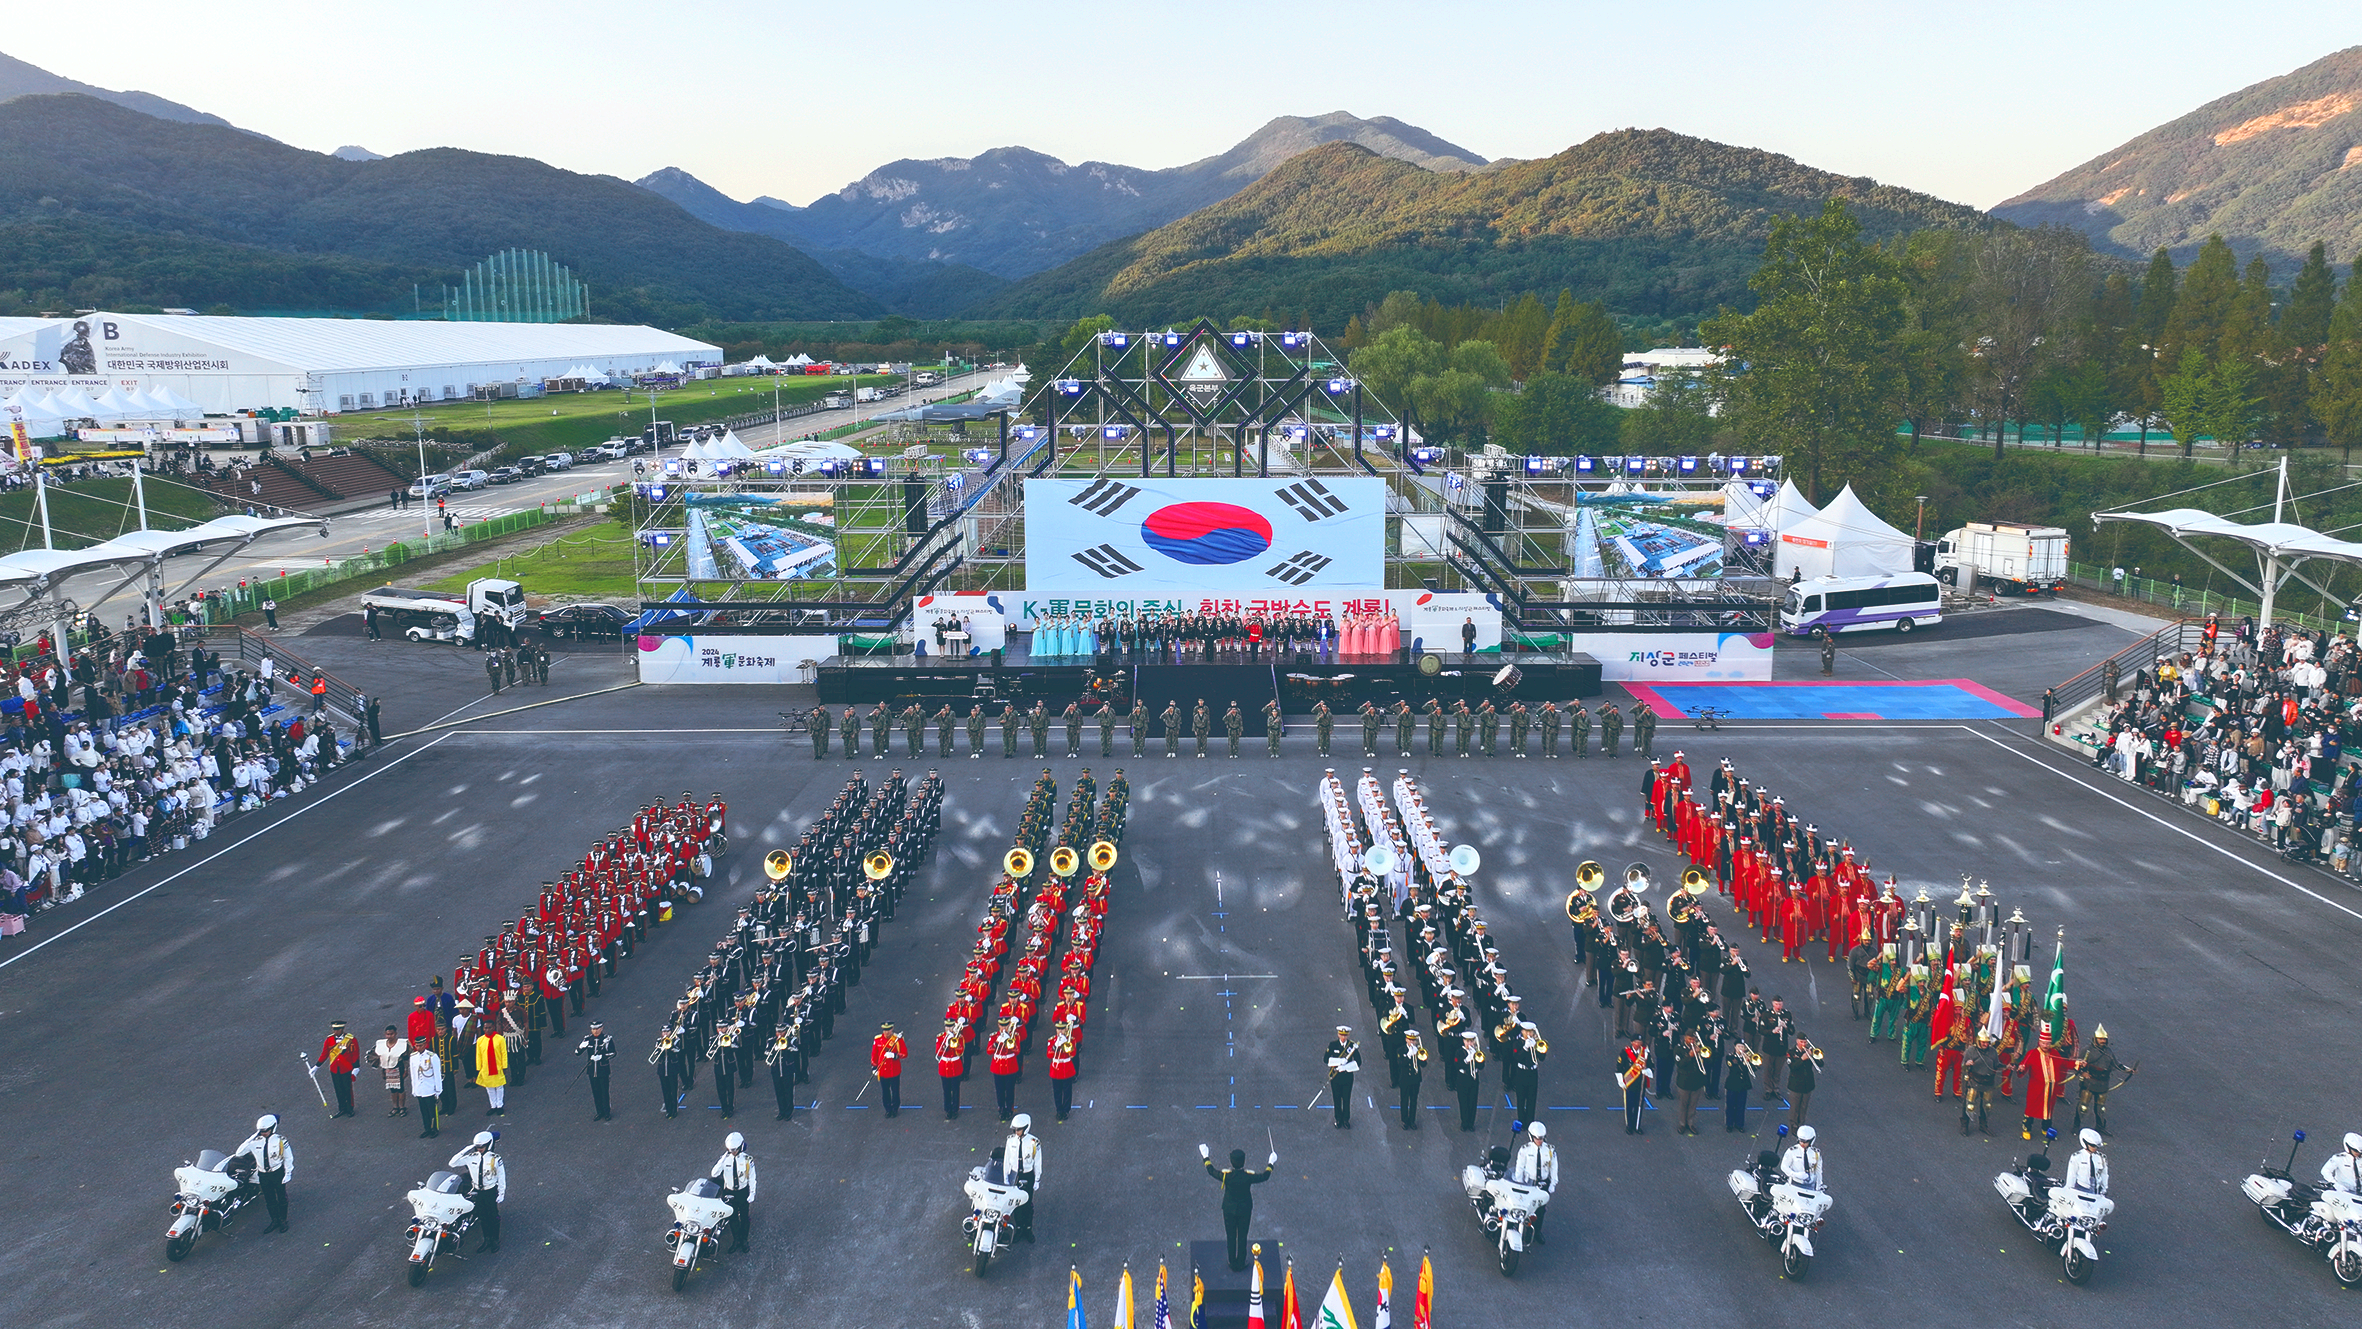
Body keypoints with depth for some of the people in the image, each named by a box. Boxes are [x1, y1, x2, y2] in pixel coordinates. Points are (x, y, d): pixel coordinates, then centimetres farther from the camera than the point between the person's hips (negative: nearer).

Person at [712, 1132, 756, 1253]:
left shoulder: (747, 1160, -14)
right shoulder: (725, 1159, -11)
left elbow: (752, 1177, -5)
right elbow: (714, 1174, -24)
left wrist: (752, 1193, -8)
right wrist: (723, 1159, -31)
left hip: (743, 1192, -1)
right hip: (729, 1193, 1)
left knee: (744, 1218, 11)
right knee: (732, 1218, 13)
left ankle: (744, 1241, 32)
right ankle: (736, 1240, 33)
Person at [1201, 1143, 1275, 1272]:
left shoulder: (1226, 1175, -25)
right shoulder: (1249, 1176, -26)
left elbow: (1211, 1171, -5)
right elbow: (1264, 1176, -7)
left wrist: (1206, 1157, 10)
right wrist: (1271, 1163, 10)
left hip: (1229, 1210, 0)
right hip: (1245, 1211, 0)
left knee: (1231, 1237, 19)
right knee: (1242, 1237, 18)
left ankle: (1233, 1264, 33)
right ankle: (1241, 1264, 32)